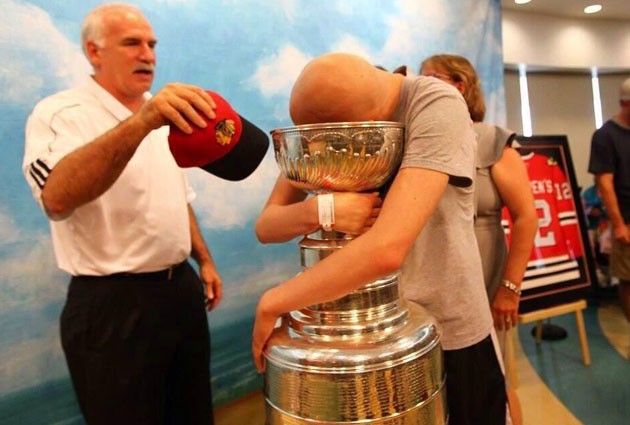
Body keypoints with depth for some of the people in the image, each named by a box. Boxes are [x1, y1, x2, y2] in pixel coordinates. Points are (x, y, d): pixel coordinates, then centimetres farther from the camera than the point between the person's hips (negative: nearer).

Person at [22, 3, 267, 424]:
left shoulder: (163, 117, 11)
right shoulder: (60, 114, -12)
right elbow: (58, 198, -34)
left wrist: (204, 261, 14)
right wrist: (138, 123, -46)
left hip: (182, 290, 7)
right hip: (112, 304, -6)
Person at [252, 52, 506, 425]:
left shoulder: (437, 107, -24)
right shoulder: (326, 113, -7)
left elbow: (386, 249, -37)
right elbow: (267, 224, -8)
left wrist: (271, 303, -26)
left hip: (450, 332, -4)